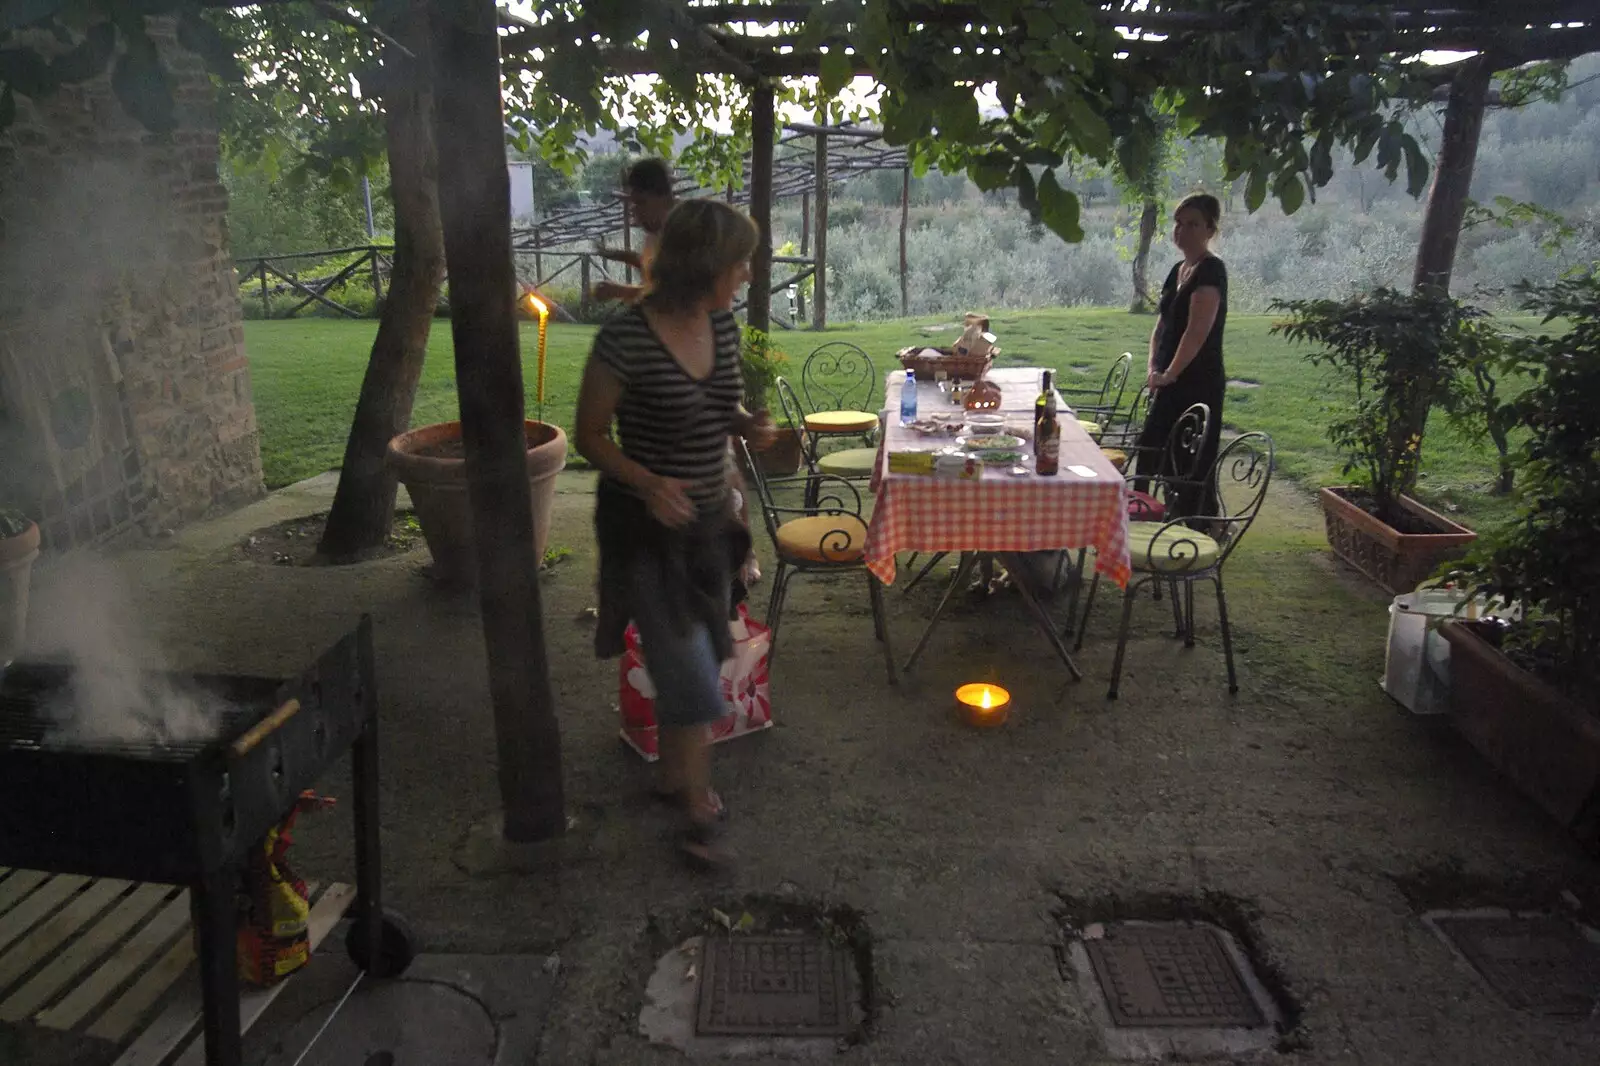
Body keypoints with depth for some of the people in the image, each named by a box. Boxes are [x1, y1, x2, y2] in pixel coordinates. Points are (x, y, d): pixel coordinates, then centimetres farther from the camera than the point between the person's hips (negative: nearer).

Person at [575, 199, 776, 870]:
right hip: (646, 529, -7)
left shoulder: (722, 327, 0)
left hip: (706, 521, 7)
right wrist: (645, 481, -28)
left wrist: (750, 425, -7)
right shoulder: (625, 340, -20)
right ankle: (698, 815, 16)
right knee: (691, 673, -3)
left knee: (688, 661, 19)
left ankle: (673, 776, 40)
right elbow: (589, 435, -11)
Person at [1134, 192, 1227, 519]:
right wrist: (1154, 367, 4)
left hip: (1199, 384, -9)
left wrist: (1169, 374, -15)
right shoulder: (1178, 270, 14)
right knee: (1151, 455, 16)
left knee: (1194, 466, -4)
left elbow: (1198, 330, -20)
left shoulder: (1211, 271, -13)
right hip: (1172, 383, 9)